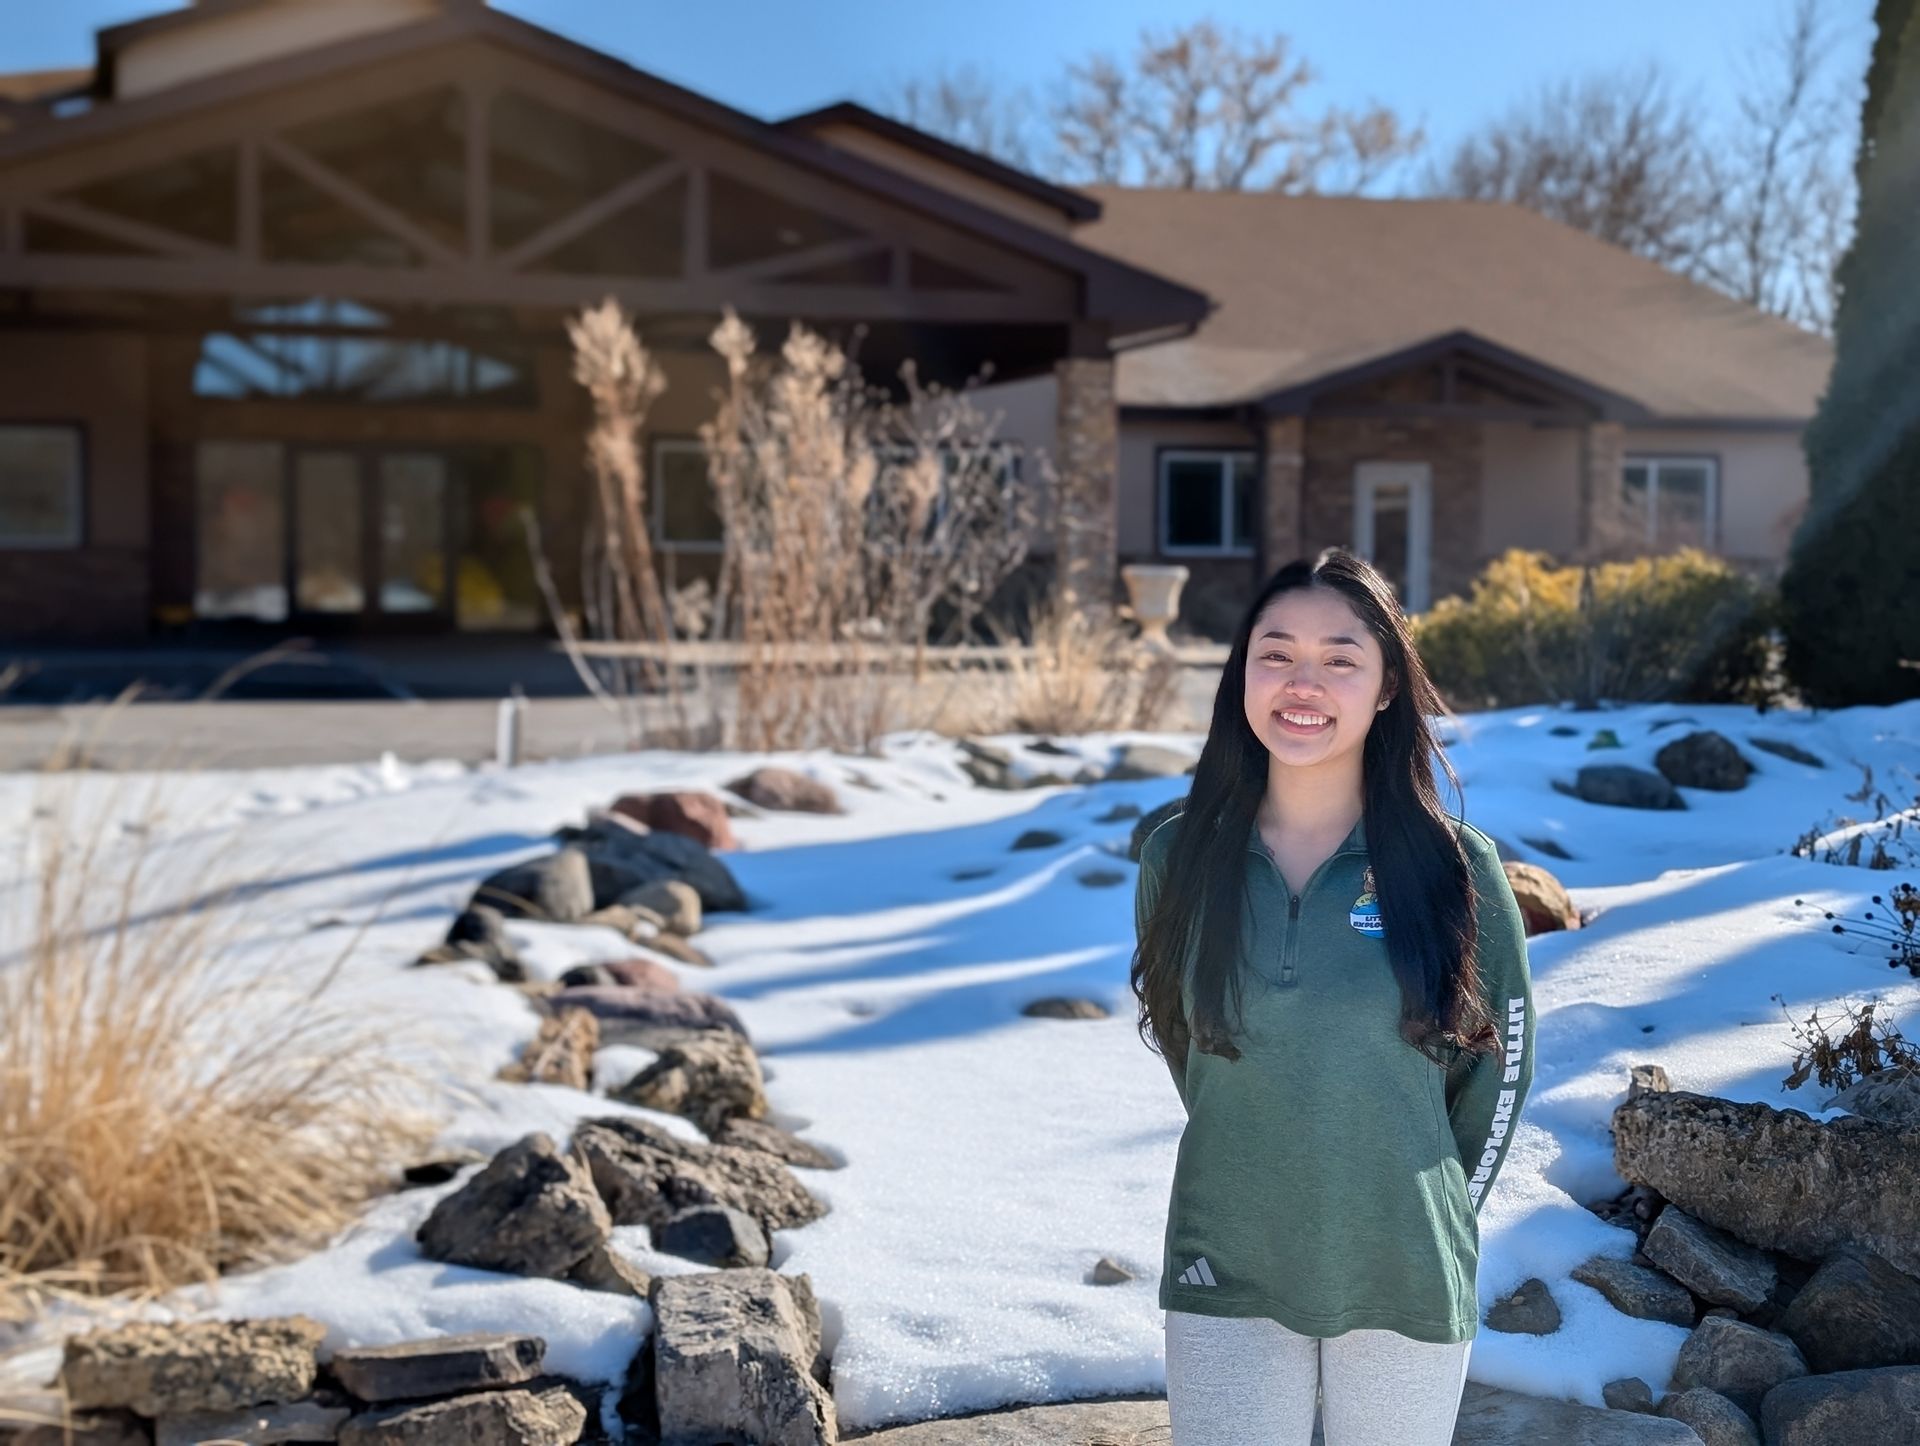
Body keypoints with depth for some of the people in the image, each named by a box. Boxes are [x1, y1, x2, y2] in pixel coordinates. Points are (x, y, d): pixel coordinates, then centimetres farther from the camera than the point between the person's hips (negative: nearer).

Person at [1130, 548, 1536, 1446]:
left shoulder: (1455, 866, -9)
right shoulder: (1181, 855, -5)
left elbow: (1499, 1059, 3)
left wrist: (1435, 1208, 9)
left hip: (1403, 1285, -1)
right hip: (1226, 1284, 1)